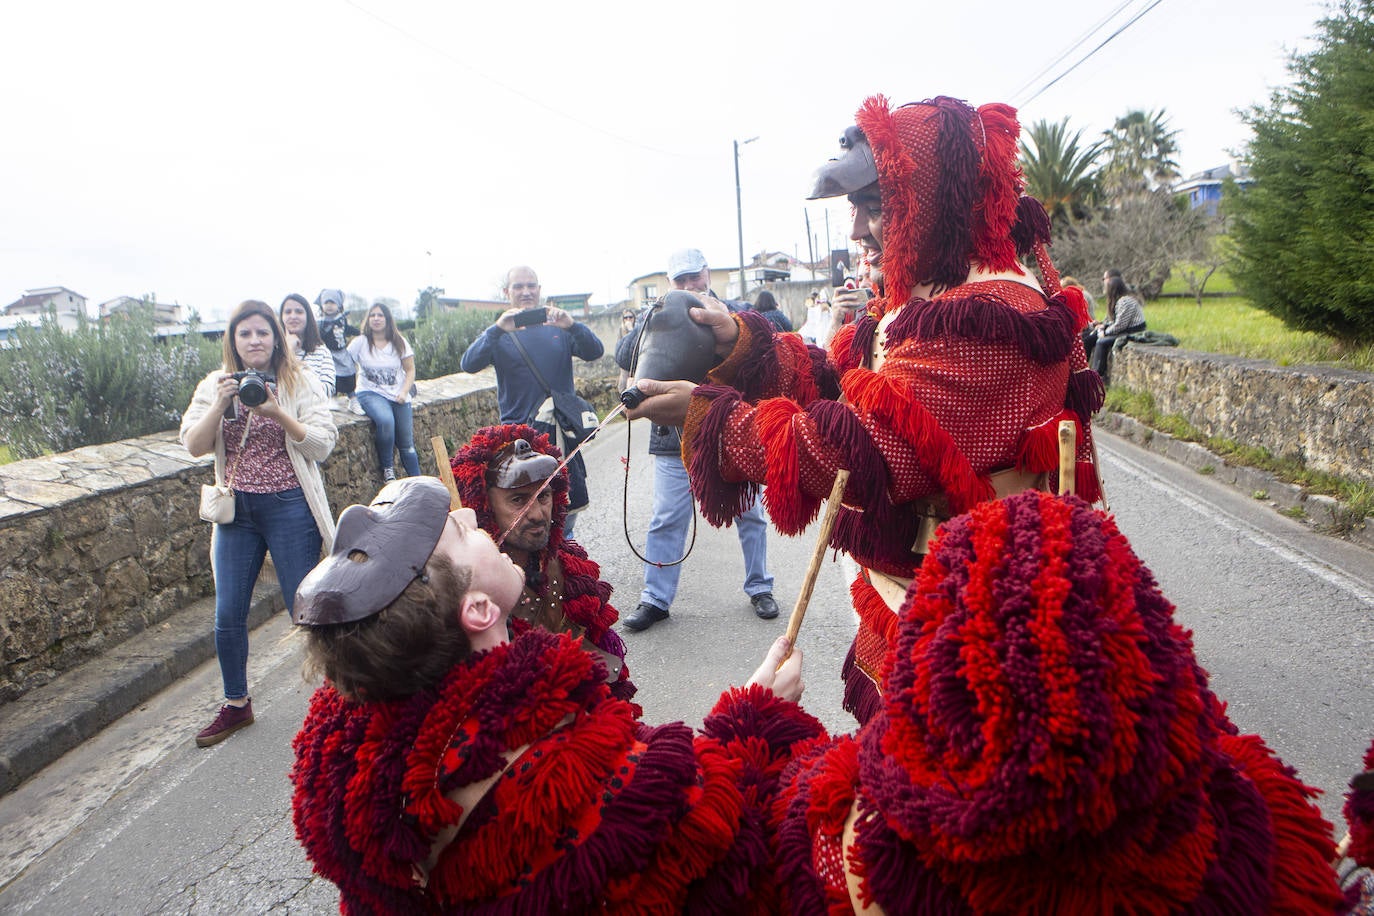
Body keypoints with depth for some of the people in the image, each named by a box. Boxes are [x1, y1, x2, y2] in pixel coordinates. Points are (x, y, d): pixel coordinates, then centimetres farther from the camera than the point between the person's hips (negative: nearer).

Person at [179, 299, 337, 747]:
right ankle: (236, 704, 28)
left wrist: (276, 412, -22)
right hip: (236, 509, 4)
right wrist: (221, 404, -16)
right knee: (228, 614, 8)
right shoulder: (214, 385, 7)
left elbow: (323, 444, -11)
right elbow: (194, 446, -2)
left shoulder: (299, 382, -3)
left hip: (290, 507, -4)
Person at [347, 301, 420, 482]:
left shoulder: (399, 343, 6)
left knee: (407, 443, -4)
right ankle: (387, 469, -17)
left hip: (398, 395, 2)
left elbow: (410, 370, 7)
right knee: (385, 420, -34)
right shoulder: (360, 342, 1)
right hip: (370, 393, -2)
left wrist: (404, 392, -8)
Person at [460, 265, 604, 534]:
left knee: (572, 502, 11)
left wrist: (572, 326, -23)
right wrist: (498, 330, -28)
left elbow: (595, 352, -4)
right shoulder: (498, 333, 3)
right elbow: (469, 364, -14)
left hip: (563, 431, 3)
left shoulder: (559, 328, 9)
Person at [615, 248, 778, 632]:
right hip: (674, 438, 0)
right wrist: (649, 321, -17)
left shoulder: (736, 312, 5)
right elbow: (625, 358, -4)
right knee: (666, 520, 3)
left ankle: (759, 588, 27)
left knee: (749, 514, 10)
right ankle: (655, 598, 16)